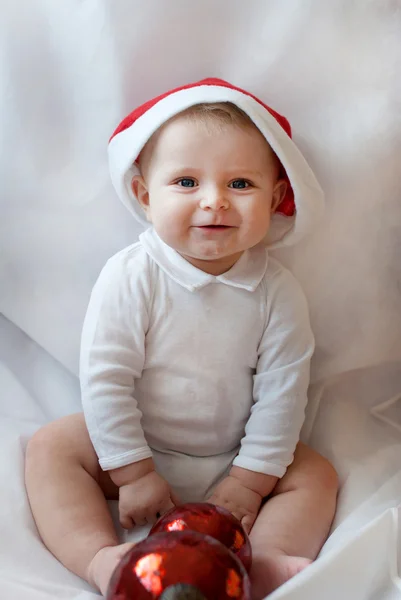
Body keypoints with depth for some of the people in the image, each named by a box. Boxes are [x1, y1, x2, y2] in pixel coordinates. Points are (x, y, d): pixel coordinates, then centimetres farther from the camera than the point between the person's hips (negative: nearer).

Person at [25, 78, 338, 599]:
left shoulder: (278, 292, -16)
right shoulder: (130, 277, -21)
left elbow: (281, 392, -11)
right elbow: (105, 379, -18)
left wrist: (250, 481, -12)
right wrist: (134, 473, -17)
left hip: (232, 457, 1)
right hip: (134, 444, 0)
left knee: (316, 475, -10)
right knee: (50, 447, -16)